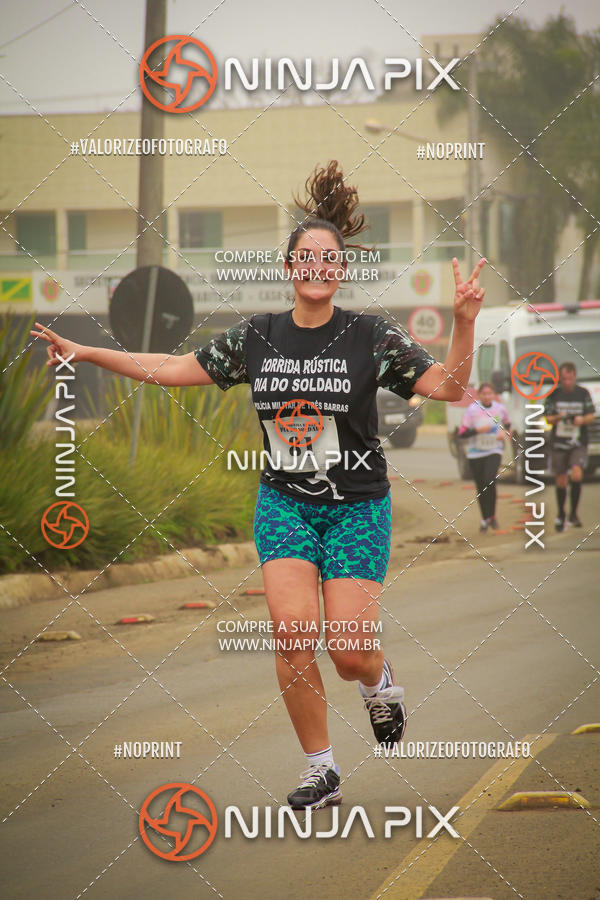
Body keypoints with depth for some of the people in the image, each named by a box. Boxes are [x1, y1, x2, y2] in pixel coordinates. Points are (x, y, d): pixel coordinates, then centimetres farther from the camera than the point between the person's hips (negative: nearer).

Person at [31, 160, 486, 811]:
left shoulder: (371, 337, -9)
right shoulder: (257, 337, 0)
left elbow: (448, 387, -13)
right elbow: (175, 368, 9)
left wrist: (464, 322, -29)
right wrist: (85, 353, 6)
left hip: (356, 506, -2)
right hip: (284, 501, 2)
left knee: (351, 653, -9)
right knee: (293, 633, -16)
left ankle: (379, 684, 30)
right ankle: (320, 769, 0)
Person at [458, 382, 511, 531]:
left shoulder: (500, 409, -1)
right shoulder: (472, 409, -9)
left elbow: (507, 424, 20)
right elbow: (462, 433, -11)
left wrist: (506, 433, -1)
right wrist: (477, 430, -25)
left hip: (494, 451, 0)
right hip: (475, 453, 0)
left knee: (490, 481, -21)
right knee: (480, 487, 6)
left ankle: (492, 516, -7)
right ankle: (485, 519, 23)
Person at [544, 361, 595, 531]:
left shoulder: (583, 393, 1)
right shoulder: (553, 395, 1)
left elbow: (591, 416, 5)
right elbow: (548, 419, 3)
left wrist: (582, 420, -17)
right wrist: (558, 418, -19)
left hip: (578, 444, -1)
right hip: (558, 444, 1)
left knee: (577, 475, -21)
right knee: (561, 482, 7)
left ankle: (573, 514, -8)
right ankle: (560, 515, 27)